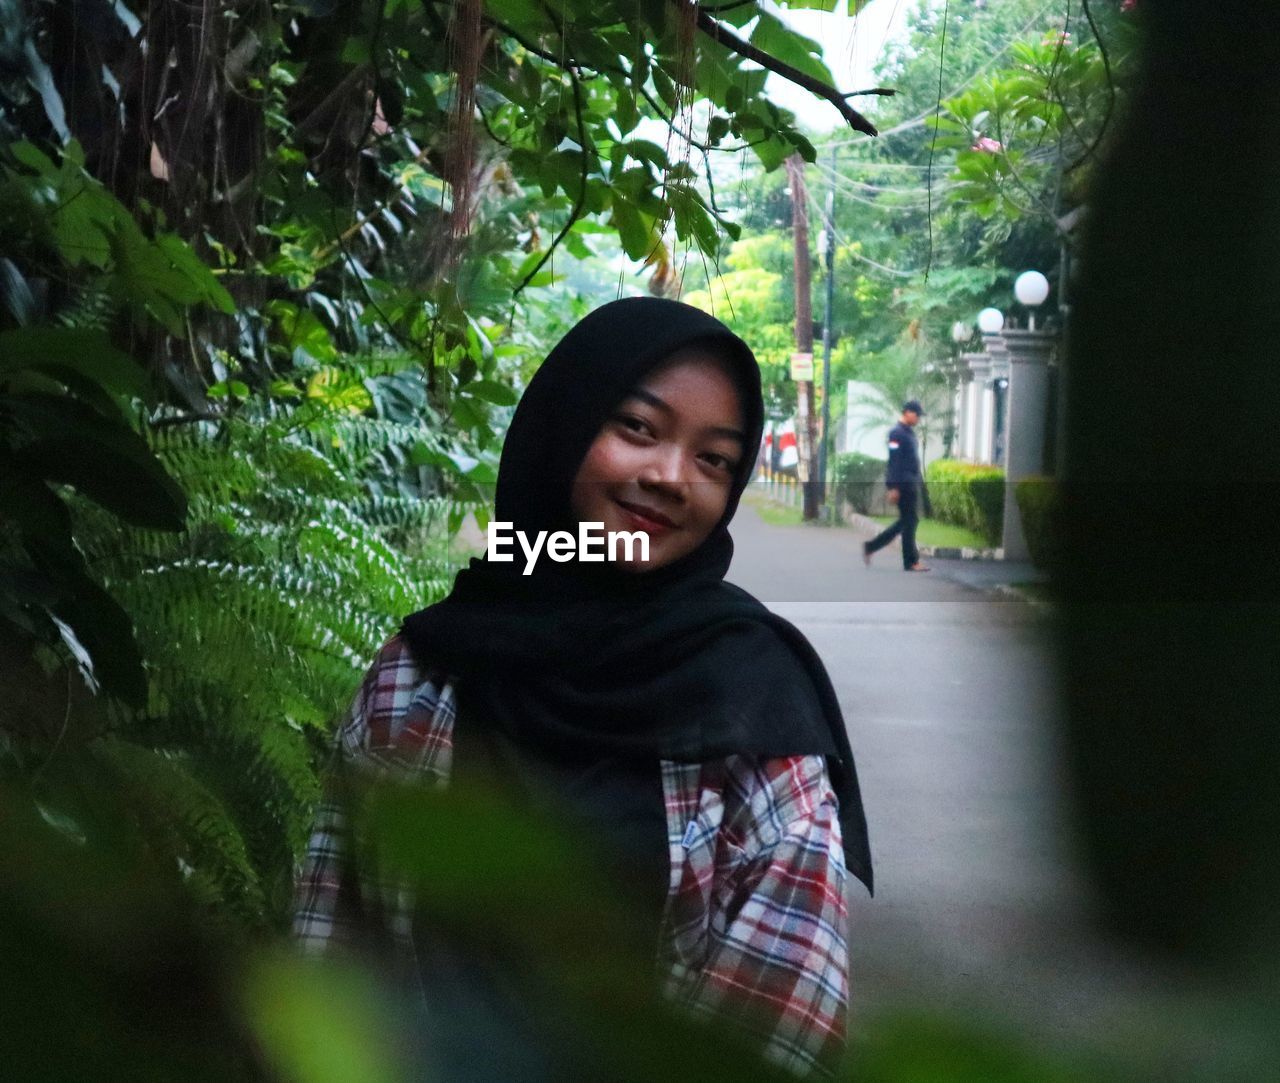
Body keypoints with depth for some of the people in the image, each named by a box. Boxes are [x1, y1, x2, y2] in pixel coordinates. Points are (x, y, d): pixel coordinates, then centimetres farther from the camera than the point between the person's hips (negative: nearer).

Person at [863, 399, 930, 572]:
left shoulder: (910, 432, 17)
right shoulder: (897, 433, -12)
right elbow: (893, 461, -18)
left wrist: (920, 483, 20)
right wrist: (893, 487, -22)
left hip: (912, 484, 10)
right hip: (903, 484, -10)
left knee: (907, 521, 13)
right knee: (909, 521, -4)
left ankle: (871, 546, 18)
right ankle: (911, 561, 3)